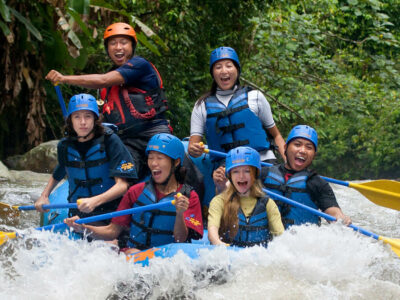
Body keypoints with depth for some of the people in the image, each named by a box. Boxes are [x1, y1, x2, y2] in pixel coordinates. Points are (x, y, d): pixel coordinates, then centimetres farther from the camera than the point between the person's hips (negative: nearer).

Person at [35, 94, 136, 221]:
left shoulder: (110, 141, -6)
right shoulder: (65, 146, 7)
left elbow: (122, 185, -14)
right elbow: (57, 175, 30)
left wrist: (95, 201, -28)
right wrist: (44, 196, 15)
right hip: (77, 214, 4)